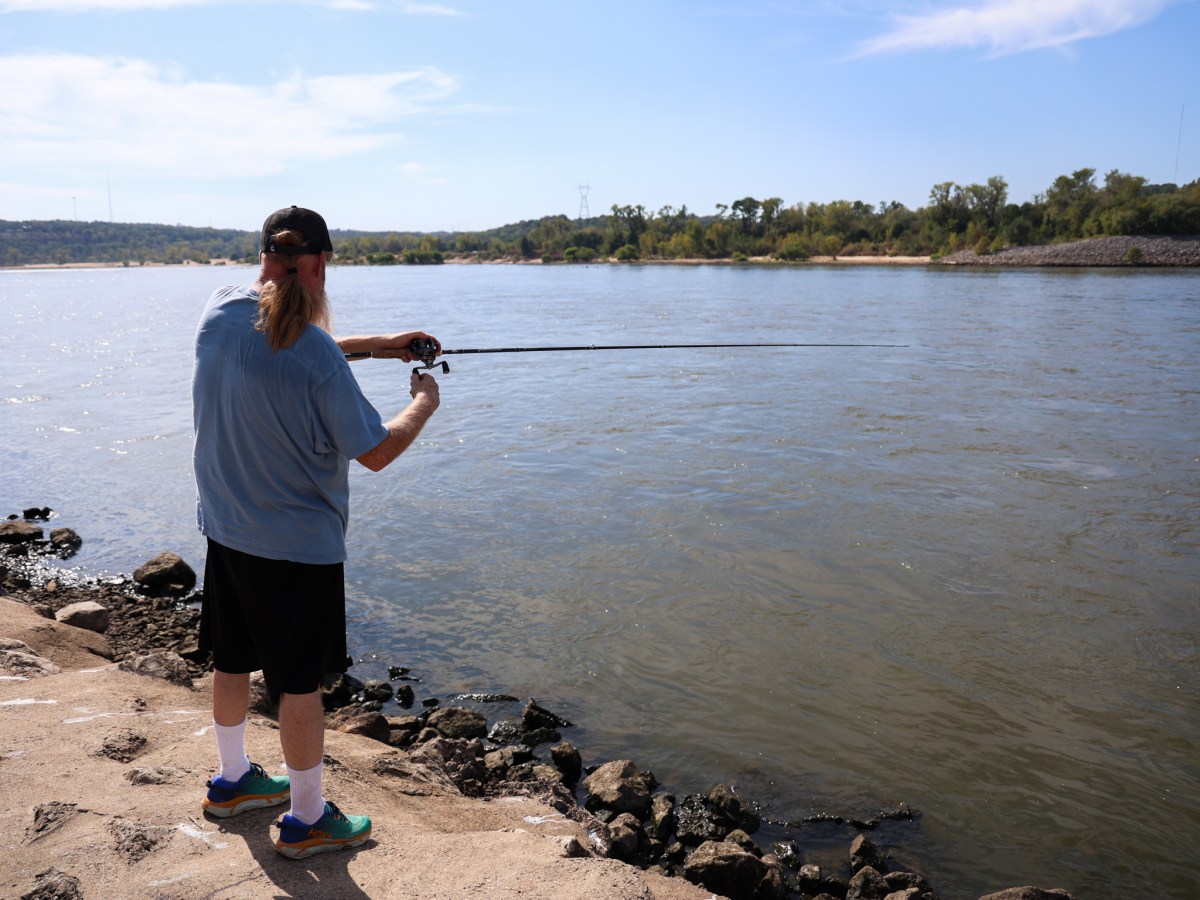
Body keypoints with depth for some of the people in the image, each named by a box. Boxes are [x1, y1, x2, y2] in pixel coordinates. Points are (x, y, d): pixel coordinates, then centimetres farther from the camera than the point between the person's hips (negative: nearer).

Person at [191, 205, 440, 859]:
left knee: (232, 659, 22)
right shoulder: (319, 358, -25)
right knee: (299, 681, 6)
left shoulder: (221, 312, -4)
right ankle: (306, 818, 21)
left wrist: (375, 345, 11)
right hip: (298, 544, -7)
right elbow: (375, 452, -17)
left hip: (225, 529, 8)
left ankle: (232, 780, 42)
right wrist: (424, 402, -1)